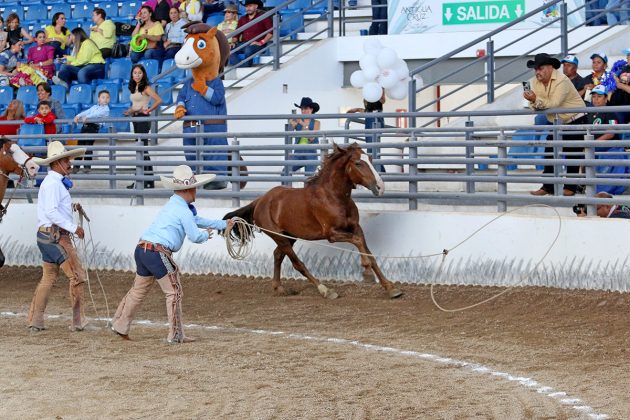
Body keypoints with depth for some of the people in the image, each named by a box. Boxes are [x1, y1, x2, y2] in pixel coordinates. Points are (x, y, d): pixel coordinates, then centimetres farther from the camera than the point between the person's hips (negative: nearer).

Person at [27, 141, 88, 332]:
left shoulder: (56, 182, 17)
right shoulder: (53, 183, -15)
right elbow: (51, 211, -23)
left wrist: (71, 207, 8)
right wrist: (73, 228, -22)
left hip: (46, 236, 11)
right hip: (55, 235, -11)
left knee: (48, 278, 15)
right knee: (77, 275, -7)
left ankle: (35, 321, 17)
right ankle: (77, 321, -5)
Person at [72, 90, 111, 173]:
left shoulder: (106, 109, 3)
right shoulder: (94, 107, 23)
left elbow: (97, 114, -12)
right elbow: (86, 112, 13)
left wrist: (87, 117, -23)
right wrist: (78, 116, -4)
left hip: (94, 127, -6)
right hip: (85, 125, 6)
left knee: (88, 146, -10)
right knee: (80, 145, 3)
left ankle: (87, 166, -2)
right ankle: (76, 166, 8)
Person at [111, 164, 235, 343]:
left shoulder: (174, 205, 21)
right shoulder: (183, 211, -10)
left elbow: (197, 220, 33)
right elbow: (195, 237, -9)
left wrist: (223, 225, 37)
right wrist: (207, 234, 14)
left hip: (142, 249, 9)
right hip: (158, 253, -9)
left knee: (139, 289, 20)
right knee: (174, 292, 1)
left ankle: (120, 325, 27)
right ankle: (175, 335, 4)